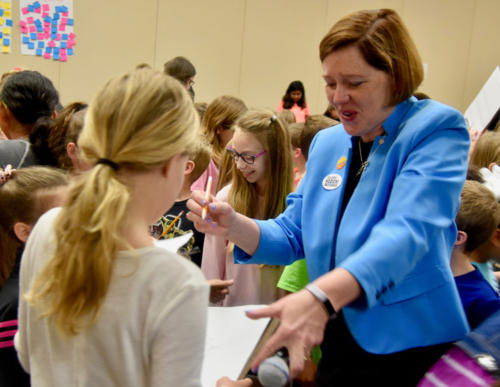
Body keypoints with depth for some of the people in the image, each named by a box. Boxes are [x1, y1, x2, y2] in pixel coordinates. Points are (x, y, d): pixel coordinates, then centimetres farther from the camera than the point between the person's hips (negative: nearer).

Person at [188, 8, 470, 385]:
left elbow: (407, 231, -30)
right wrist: (233, 225, -15)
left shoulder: (436, 129, -14)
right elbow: (293, 235, 6)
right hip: (336, 341, 6)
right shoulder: (327, 143, 7)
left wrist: (320, 296, -45)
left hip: (408, 345, -5)